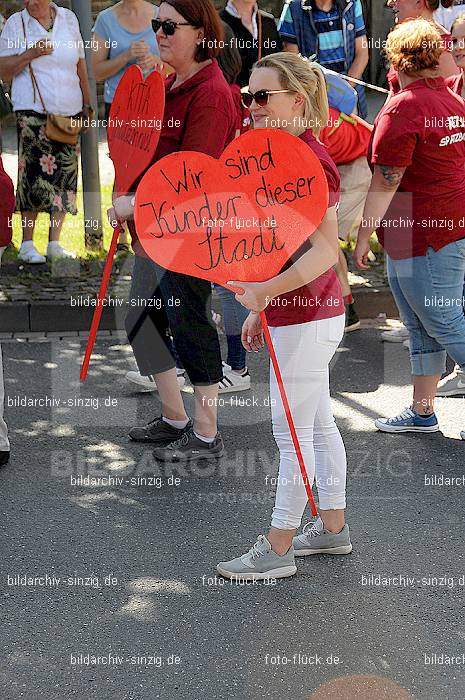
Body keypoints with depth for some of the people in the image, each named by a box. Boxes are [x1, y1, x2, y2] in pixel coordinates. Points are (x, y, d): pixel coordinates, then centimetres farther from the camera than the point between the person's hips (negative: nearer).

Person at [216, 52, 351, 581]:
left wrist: (264, 291, -33)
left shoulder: (310, 161, -19)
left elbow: (324, 250, -25)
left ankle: (277, 549, 9)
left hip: (306, 319, -10)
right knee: (318, 426, 18)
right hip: (298, 314, 10)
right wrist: (261, 309, 19)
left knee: (292, 435, -1)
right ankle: (332, 528, 31)